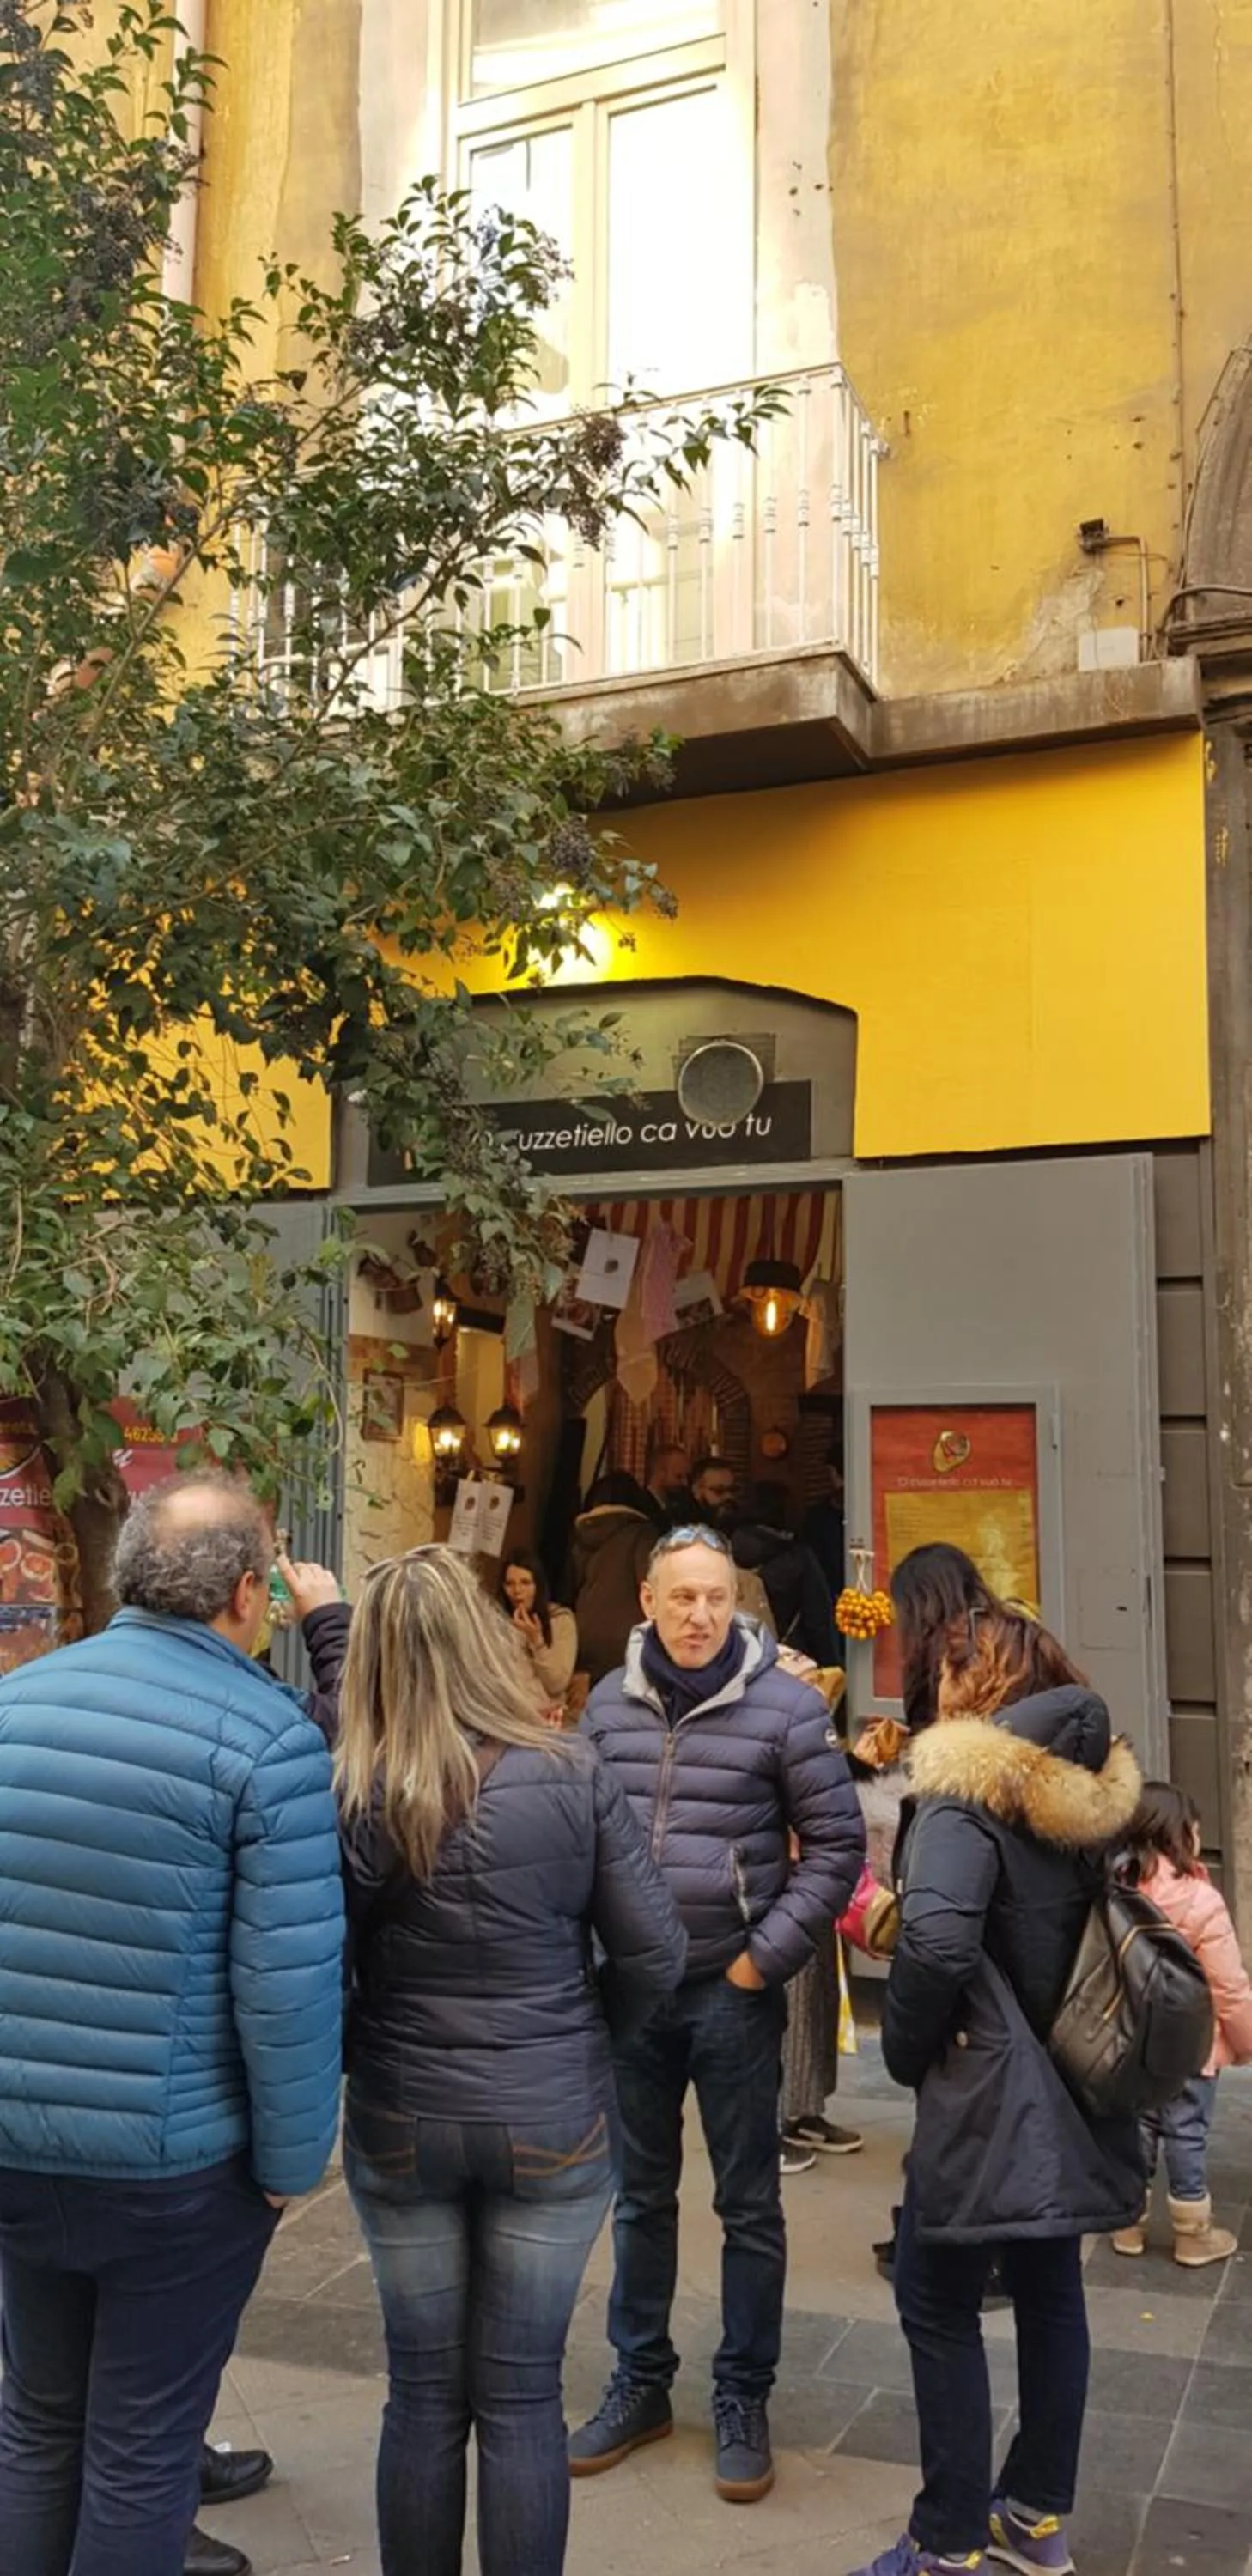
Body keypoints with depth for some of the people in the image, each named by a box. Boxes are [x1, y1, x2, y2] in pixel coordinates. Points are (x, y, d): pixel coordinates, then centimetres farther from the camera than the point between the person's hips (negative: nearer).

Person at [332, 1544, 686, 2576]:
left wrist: (375, 2049, 9)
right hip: (552, 2124, 0)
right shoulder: (574, 1775, -12)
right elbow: (656, 1956, -8)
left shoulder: (357, 1794, -12)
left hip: (400, 2126, 1)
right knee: (522, 2397, 12)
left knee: (422, 2395, 16)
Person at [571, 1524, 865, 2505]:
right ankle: (640, 2383, 33)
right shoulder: (609, 1702, 1)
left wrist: (765, 1959, -10)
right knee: (641, 2196, 17)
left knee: (749, 2206, 9)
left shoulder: (785, 1704, -11)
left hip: (732, 1990, -3)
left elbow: (836, 1843, -7)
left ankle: (743, 2400, 25)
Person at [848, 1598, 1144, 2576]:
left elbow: (937, 1942, -28)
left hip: (992, 2090, -8)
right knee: (1050, 2289, 18)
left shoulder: (968, 1792, -18)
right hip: (1071, 2085, 8)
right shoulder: (1093, 1787, 5)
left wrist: (907, 2050, -12)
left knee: (939, 2305, 5)